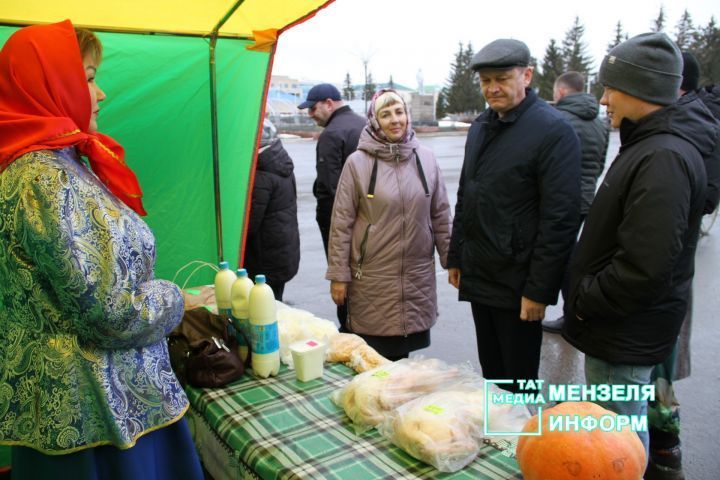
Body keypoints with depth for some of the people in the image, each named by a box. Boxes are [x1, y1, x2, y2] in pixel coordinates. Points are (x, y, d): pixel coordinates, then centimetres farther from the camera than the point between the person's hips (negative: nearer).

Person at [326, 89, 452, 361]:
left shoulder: (426, 159, 5)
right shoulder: (358, 162, -5)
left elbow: (441, 216, 11)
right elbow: (341, 223, -4)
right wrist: (339, 275, -5)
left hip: (418, 276, 3)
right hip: (372, 279, -3)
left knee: (405, 351, 10)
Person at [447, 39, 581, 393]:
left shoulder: (553, 130, -13)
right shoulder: (481, 126, 11)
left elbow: (560, 218, -18)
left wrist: (539, 289, -18)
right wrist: (456, 257, 15)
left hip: (517, 284, -7)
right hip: (479, 277, 7)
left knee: (518, 381, 7)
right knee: (490, 372, 20)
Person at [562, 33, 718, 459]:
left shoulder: (663, 157, -24)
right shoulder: (652, 143, 11)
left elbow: (644, 268, -29)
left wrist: (585, 303, -15)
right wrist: (586, 299, 14)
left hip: (626, 335, -10)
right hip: (620, 326, 10)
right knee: (624, 433, 25)